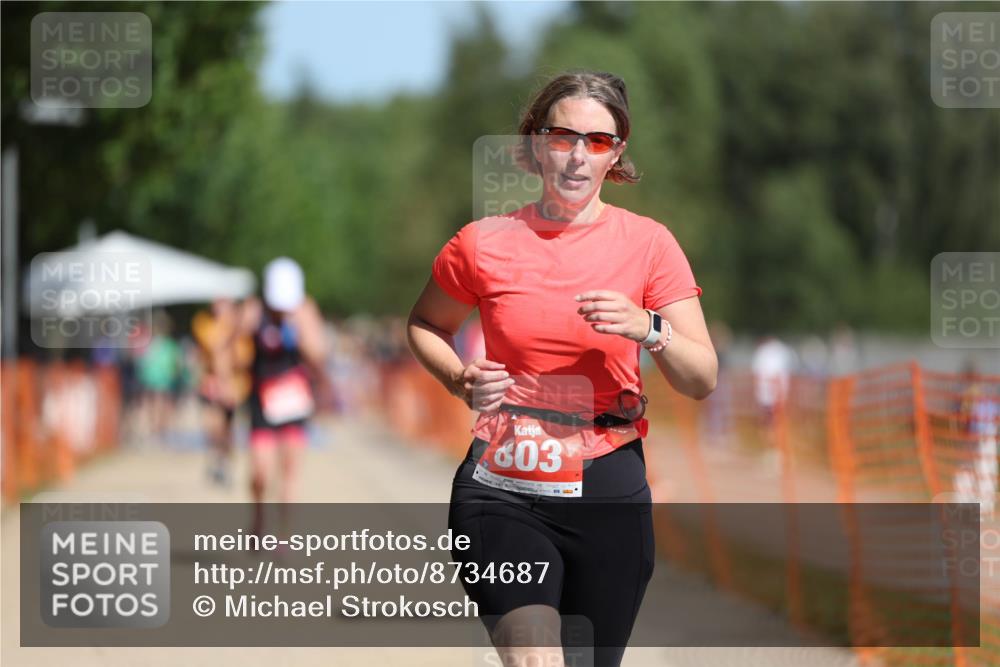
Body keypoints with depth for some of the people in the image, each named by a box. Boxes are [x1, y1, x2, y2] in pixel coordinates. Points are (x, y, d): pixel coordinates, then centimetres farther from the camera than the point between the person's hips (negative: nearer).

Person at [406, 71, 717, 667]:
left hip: (609, 492, 2)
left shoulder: (648, 243, 2)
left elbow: (702, 382, 1)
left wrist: (649, 329, -19)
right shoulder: (484, 244, 1)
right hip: (503, 490, -2)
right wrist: (462, 382, 0)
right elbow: (424, 325, 20)